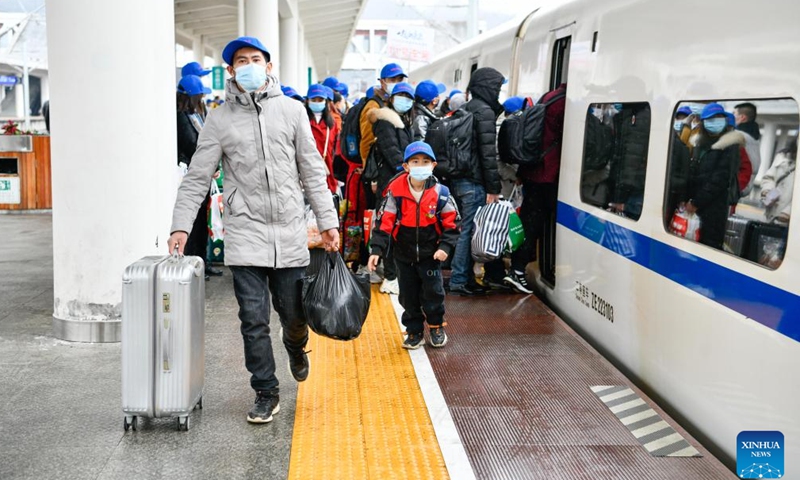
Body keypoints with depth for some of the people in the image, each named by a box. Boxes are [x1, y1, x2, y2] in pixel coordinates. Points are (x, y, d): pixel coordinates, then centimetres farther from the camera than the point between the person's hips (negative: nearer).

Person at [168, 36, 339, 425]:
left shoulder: (291, 111, 6)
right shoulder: (220, 120, 4)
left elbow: (312, 171, 7)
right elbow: (197, 178, 5)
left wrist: (328, 221, 3)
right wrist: (181, 225, -4)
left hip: (290, 233, 1)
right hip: (245, 235, -1)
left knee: (294, 313, 8)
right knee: (253, 320, 0)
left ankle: (296, 347, 43)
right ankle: (265, 393, 16)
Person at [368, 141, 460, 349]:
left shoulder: (440, 192, -11)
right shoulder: (395, 191, -13)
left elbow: (451, 222, -3)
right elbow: (385, 222, -11)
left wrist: (445, 246, -13)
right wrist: (377, 250, -16)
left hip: (430, 254, -1)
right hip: (404, 255, 1)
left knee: (433, 291, 4)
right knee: (408, 295, 10)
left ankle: (436, 326, 28)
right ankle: (415, 331, 26)